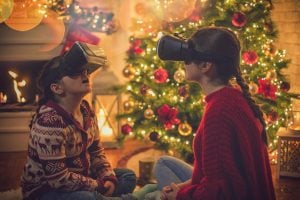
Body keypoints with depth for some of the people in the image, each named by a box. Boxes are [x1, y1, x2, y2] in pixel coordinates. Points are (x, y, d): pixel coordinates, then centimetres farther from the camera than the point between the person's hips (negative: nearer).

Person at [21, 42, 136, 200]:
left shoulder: (85, 109, -1)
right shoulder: (50, 122, -28)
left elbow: (96, 150, 8)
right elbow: (58, 179, -28)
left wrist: (108, 177, -8)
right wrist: (99, 185, -19)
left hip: (78, 179, 9)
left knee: (128, 177, 9)